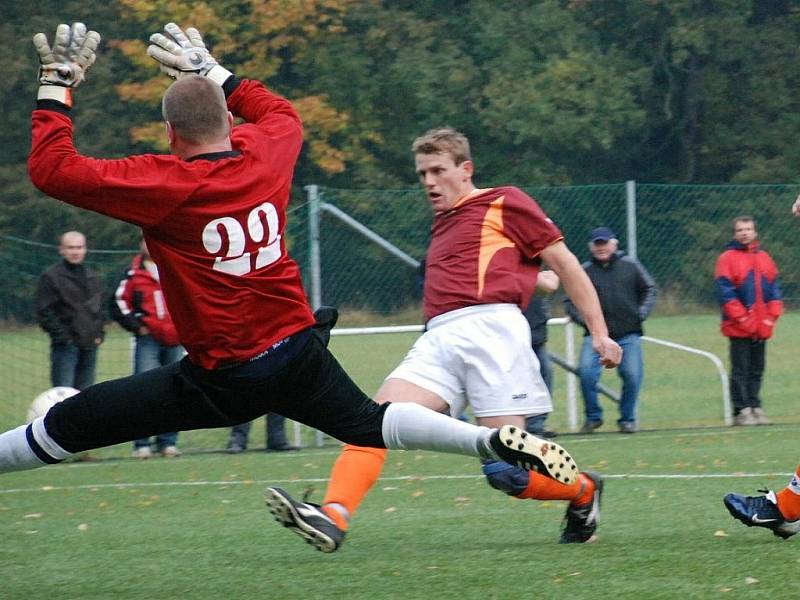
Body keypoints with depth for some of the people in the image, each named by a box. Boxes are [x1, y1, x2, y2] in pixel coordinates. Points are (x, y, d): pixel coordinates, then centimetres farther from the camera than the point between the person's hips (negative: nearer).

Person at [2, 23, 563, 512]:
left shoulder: (162, 184, -17)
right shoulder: (263, 154, -1)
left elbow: (52, 169, -17)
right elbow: (283, 113, 26)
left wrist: (57, 85, -7)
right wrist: (213, 72, 30)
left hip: (218, 381, -6)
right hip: (297, 351, 6)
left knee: (70, 422, -2)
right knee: (367, 422, 22)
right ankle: (498, 440, 11)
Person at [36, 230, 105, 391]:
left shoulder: (92, 277, 17)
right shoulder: (50, 277, -3)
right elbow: (44, 312, -8)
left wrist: (99, 334, 11)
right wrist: (62, 335, -14)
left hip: (90, 346, 6)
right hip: (66, 346, -6)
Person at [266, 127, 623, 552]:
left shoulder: (504, 203, 8)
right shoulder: (442, 224, 29)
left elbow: (564, 263, 6)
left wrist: (599, 333, 3)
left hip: (489, 330, -7)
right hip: (437, 340, 7)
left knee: (506, 472, -12)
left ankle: (584, 492, 17)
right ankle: (332, 519, -37)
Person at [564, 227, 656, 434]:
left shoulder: (630, 266, 6)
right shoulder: (584, 271, 4)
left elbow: (649, 289, 14)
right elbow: (570, 301, 10)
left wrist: (641, 314, 1)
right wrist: (584, 320, -5)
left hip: (629, 333, 0)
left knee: (632, 374, -9)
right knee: (586, 371, -18)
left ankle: (628, 419, 11)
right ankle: (593, 417, 0)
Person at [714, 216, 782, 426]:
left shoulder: (765, 259, 14)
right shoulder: (727, 259, -3)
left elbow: (774, 289, 14)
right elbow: (724, 290, -9)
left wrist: (771, 316, 2)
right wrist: (741, 317, -14)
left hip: (762, 328, 5)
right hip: (739, 328, -5)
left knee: (757, 369, 8)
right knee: (740, 370, -5)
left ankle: (754, 407, 14)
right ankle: (741, 410, -4)